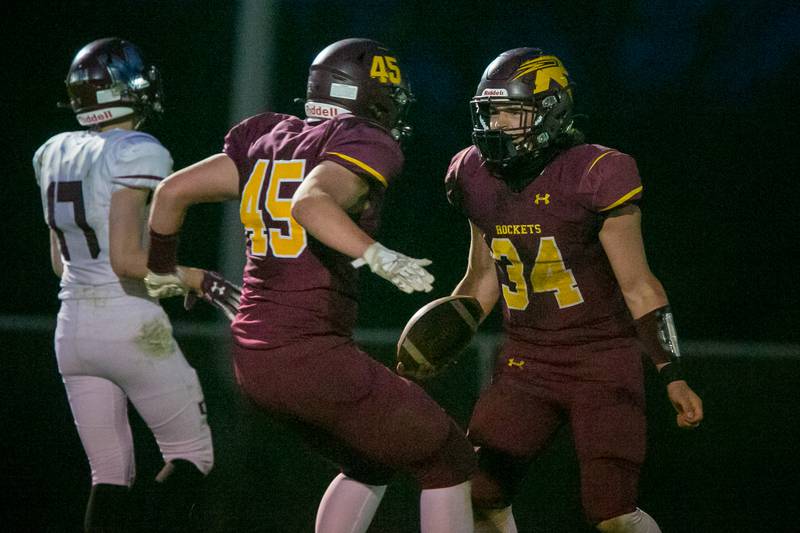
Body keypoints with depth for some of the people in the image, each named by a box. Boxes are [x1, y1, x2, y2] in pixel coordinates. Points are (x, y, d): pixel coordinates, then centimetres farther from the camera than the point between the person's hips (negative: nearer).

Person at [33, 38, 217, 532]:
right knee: (191, 455, 7)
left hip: (73, 325, 7)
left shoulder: (56, 155, 10)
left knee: (111, 474, 11)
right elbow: (126, 258, -19)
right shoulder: (137, 155, -13)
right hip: (132, 327, -7)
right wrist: (191, 278, -7)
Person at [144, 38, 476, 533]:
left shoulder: (267, 136, 14)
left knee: (368, 468, 27)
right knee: (447, 464, 5)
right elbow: (311, 202, -27)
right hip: (313, 356, -8)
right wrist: (379, 256, -31)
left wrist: (164, 270, 30)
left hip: (255, 360, 8)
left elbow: (173, 191, 15)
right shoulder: (365, 144, -8)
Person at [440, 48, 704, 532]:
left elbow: (639, 287, -12)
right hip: (526, 364, 6)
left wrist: (673, 376, -15)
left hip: (603, 361, -6)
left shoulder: (594, 177, -17)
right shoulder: (479, 179, 2)